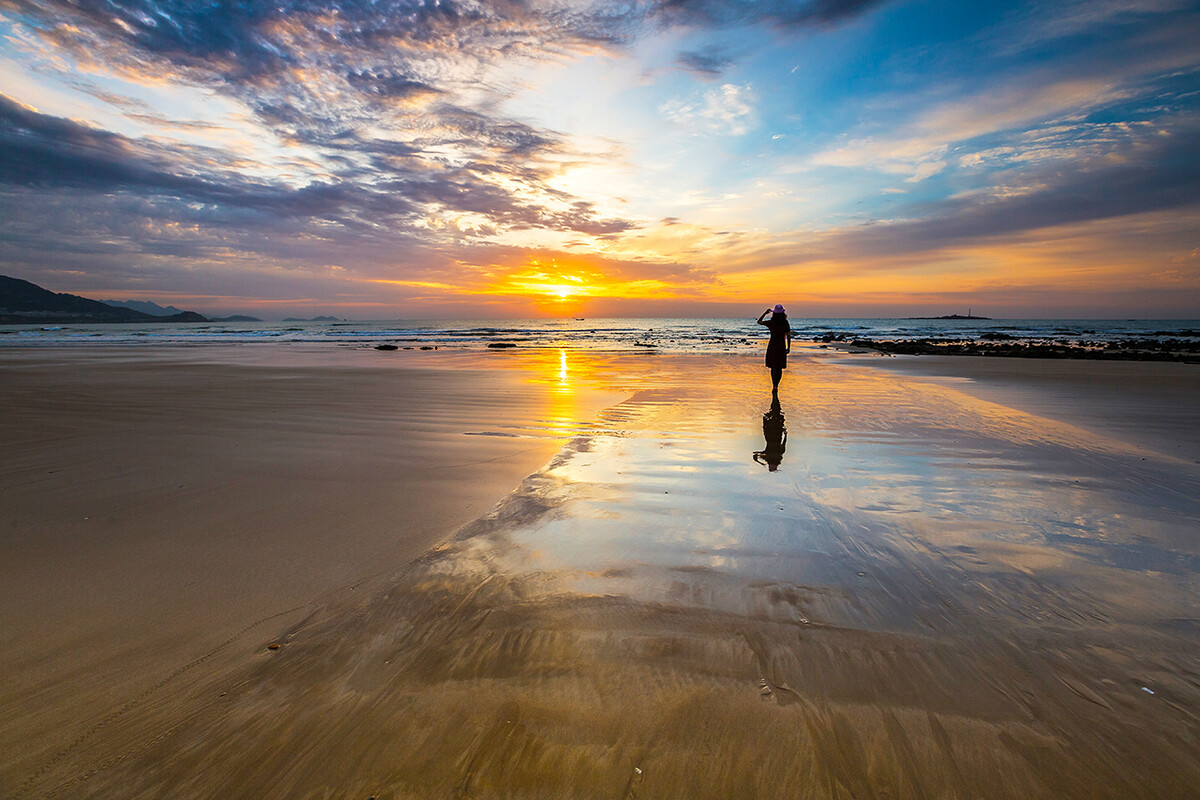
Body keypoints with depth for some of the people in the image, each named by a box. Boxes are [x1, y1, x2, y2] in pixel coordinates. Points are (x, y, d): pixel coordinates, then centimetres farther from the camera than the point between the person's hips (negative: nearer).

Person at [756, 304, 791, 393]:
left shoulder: (771, 323, -6)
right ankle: (776, 386, -10)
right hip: (781, 346, 0)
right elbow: (788, 336, -4)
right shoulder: (785, 323, -6)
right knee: (779, 367, 7)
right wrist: (788, 347, 5)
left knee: (773, 367, 13)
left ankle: (774, 386, 11)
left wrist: (765, 313, 12)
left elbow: (759, 321, 9)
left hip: (772, 346, 0)